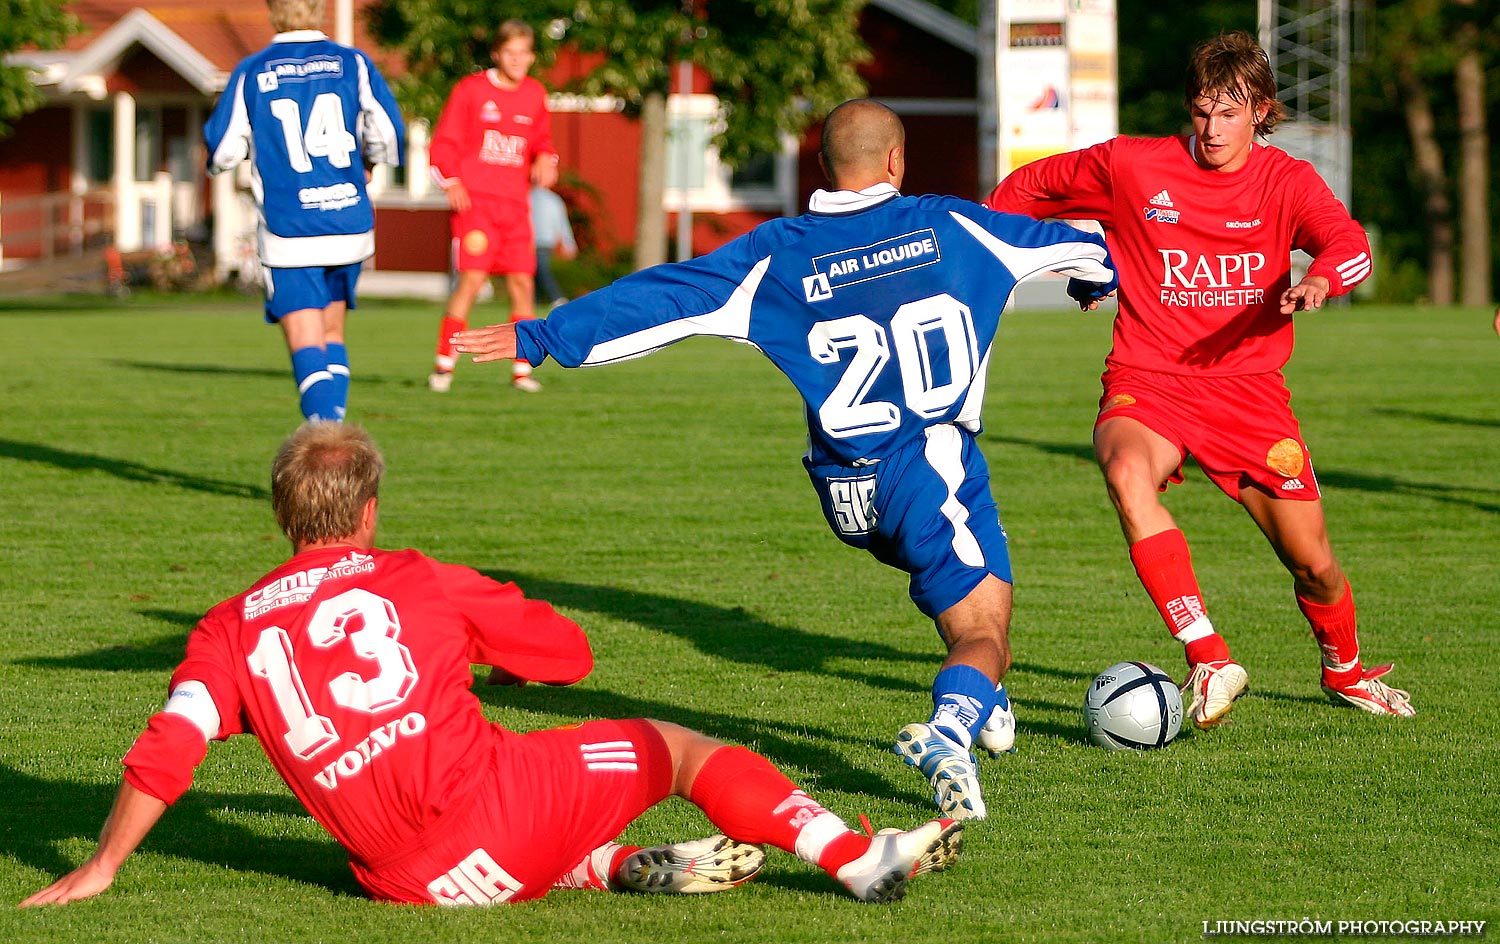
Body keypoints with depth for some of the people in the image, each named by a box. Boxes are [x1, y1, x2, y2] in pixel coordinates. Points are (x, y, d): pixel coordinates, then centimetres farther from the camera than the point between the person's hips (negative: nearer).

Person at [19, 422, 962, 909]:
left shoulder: (230, 628, 11)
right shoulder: (419, 582, 8)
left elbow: (169, 747, -2)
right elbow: (569, 653, 16)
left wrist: (101, 867, 6)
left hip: (411, 878, 3)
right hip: (499, 800, -3)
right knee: (679, 747, 15)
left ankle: (628, 868, 12)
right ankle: (857, 857, 11)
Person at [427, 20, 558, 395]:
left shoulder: (535, 96, 11)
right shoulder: (471, 89, -1)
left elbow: (542, 142, 24)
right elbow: (445, 142, 2)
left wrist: (545, 161, 2)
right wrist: (451, 182, -11)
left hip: (515, 203, 4)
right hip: (474, 198, -4)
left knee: (522, 282, 0)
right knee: (472, 278, -13)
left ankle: (522, 369, 9)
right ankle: (443, 365, -6)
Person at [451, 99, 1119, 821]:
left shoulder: (778, 254, 3)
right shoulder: (946, 226, 4)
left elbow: (660, 299, 0)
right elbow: (1066, 243, 20)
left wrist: (544, 338, 6)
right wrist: (1103, 270, 43)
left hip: (845, 491, 4)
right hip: (934, 467, -4)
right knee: (982, 635, -7)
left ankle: (988, 711, 37)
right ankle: (952, 729, -38)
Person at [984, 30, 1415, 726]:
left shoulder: (1287, 182, 0)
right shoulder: (1128, 167, -1)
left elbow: (1347, 243, -19)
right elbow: (1029, 189, 15)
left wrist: (1319, 279, -41)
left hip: (1248, 388, 2)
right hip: (1146, 383, -1)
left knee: (1312, 562, 3)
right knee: (1128, 473, -37)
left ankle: (1345, 670, 39)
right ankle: (1209, 662, -41)